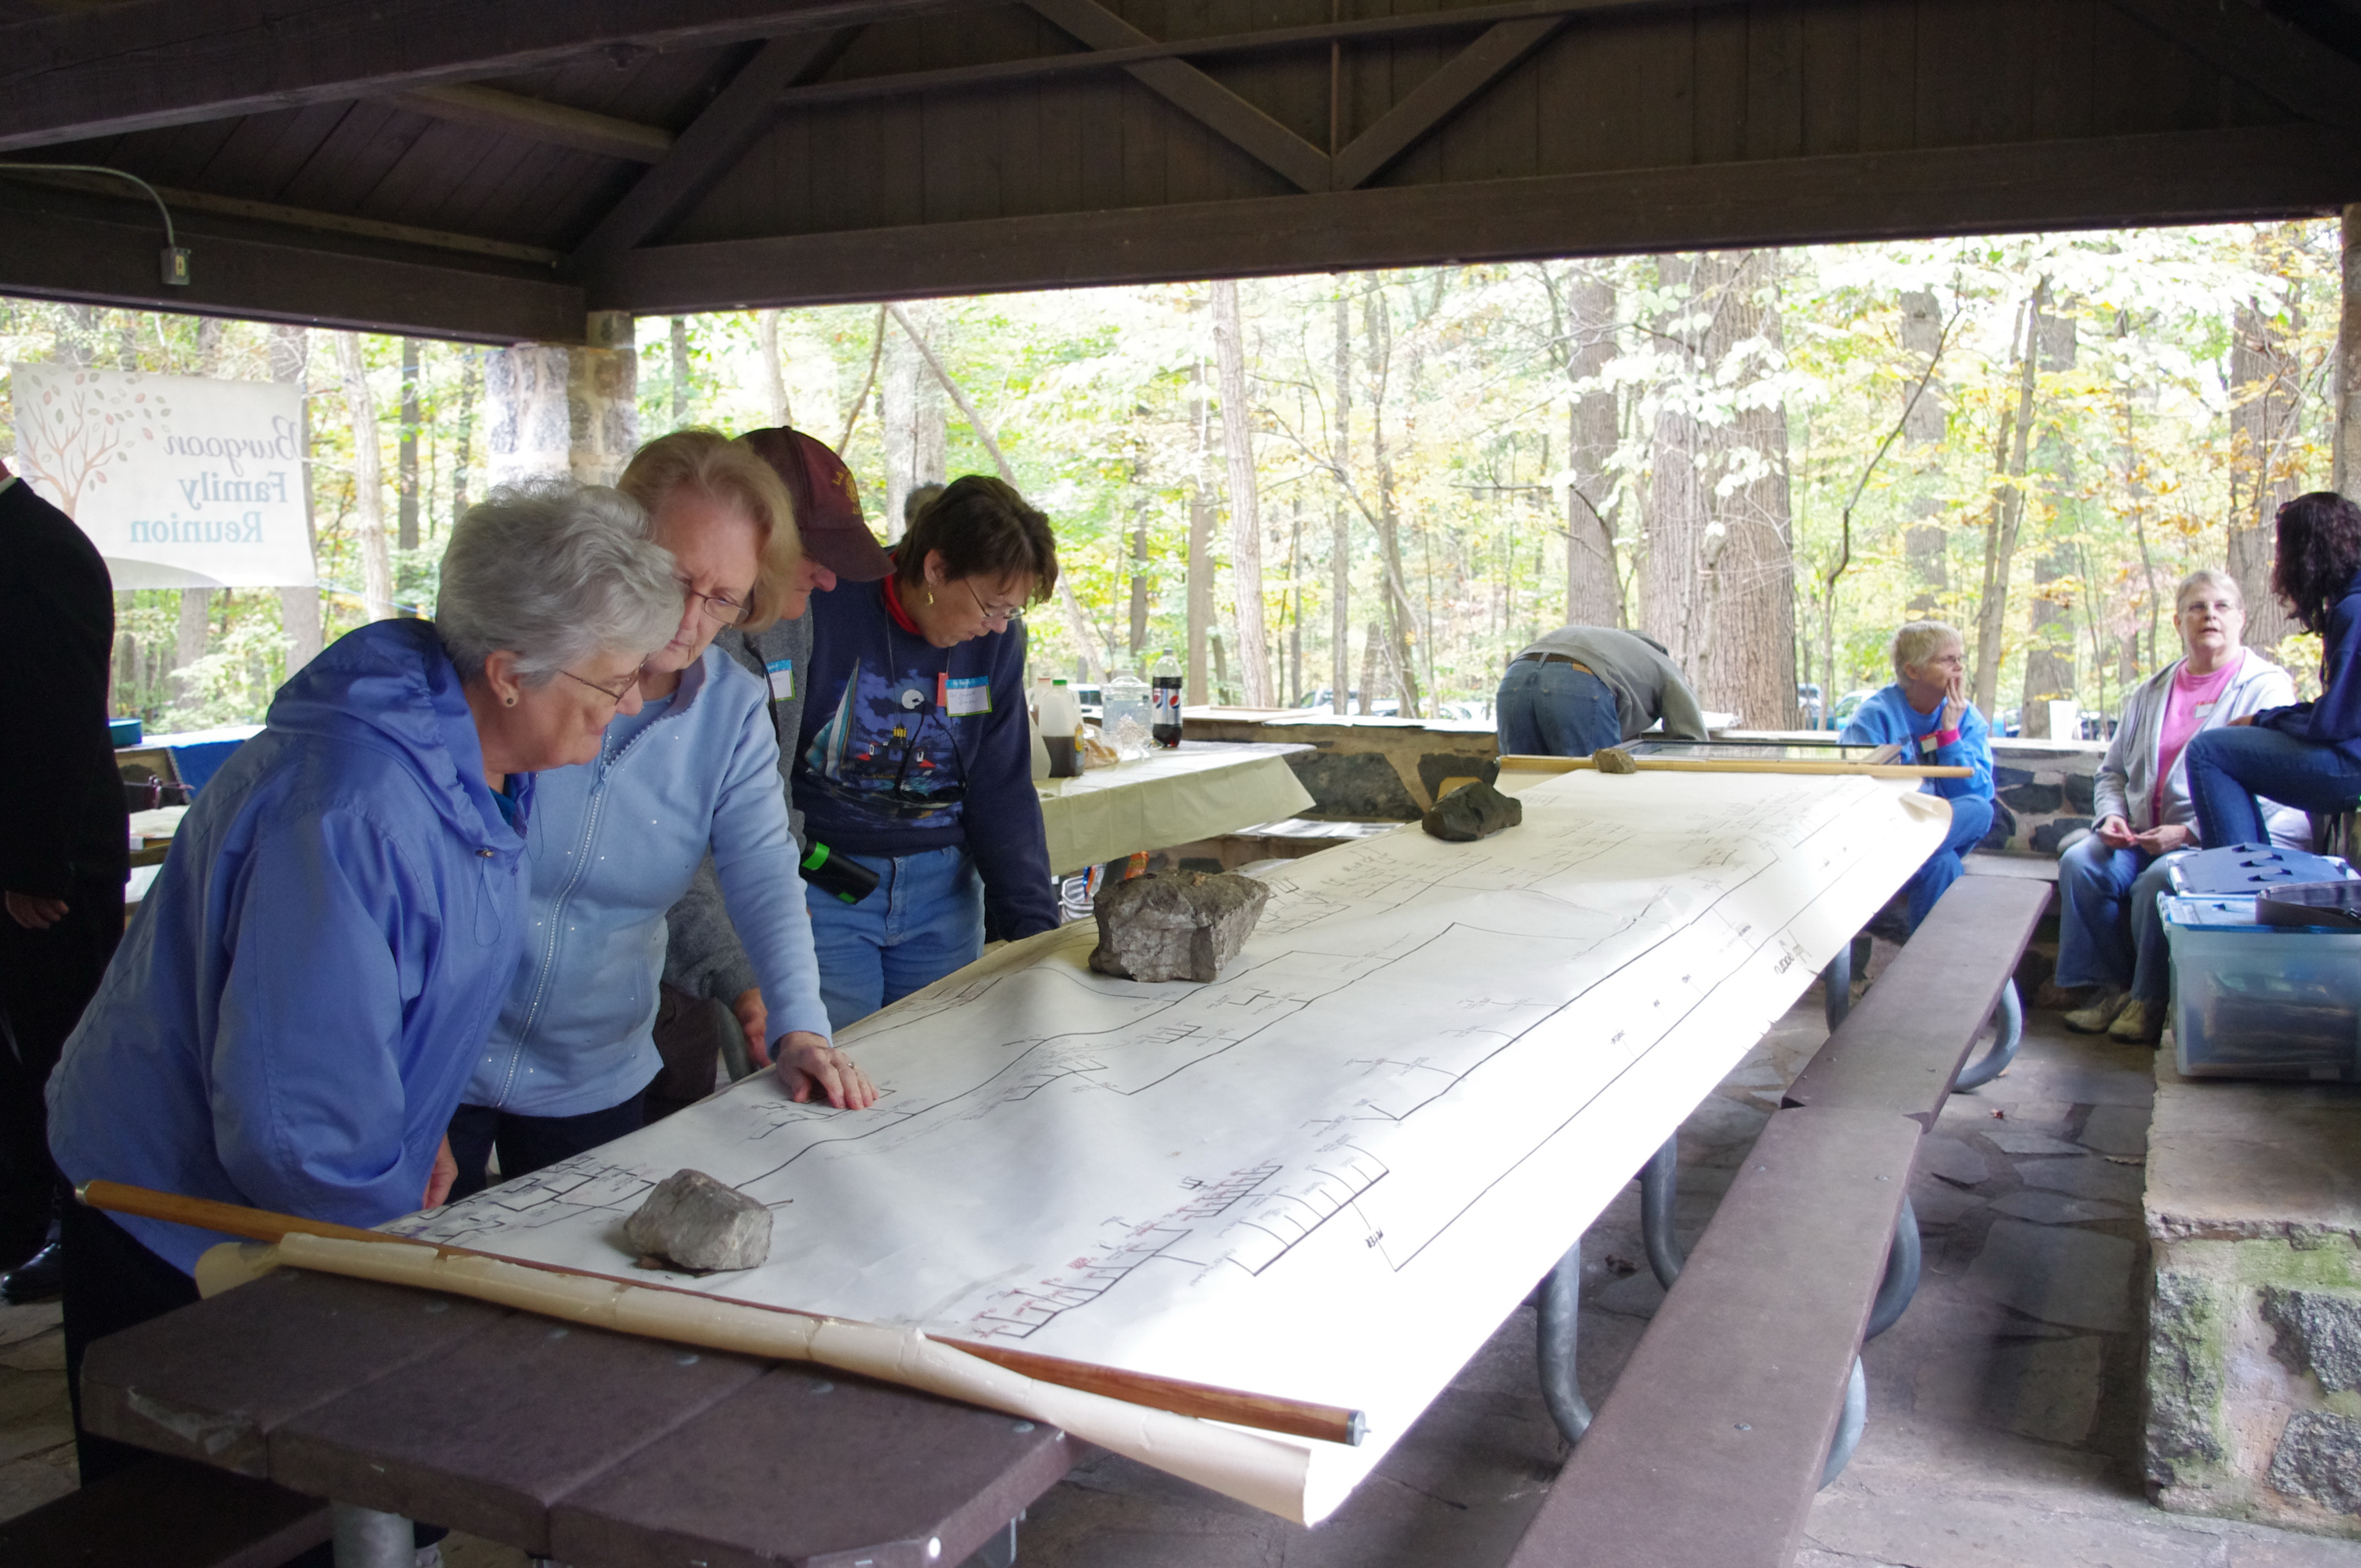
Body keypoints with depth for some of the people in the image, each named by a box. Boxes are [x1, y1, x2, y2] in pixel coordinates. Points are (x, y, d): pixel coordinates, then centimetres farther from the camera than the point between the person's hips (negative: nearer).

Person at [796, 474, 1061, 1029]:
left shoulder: (998, 639, 0)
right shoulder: (824, 610, -14)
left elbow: (1002, 791, 3)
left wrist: (1033, 926, -4)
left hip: (942, 887, 4)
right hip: (822, 889, -4)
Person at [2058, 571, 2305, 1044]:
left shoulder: (2267, 687, -1)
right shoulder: (2150, 693, 19)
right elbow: (2113, 770, 23)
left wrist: (2188, 833, -20)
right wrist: (2112, 815, 0)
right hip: (2146, 836, 6)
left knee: (2159, 880, -33)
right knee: (2080, 862, -21)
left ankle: (2152, 1000, -13)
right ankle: (2110, 987, -10)